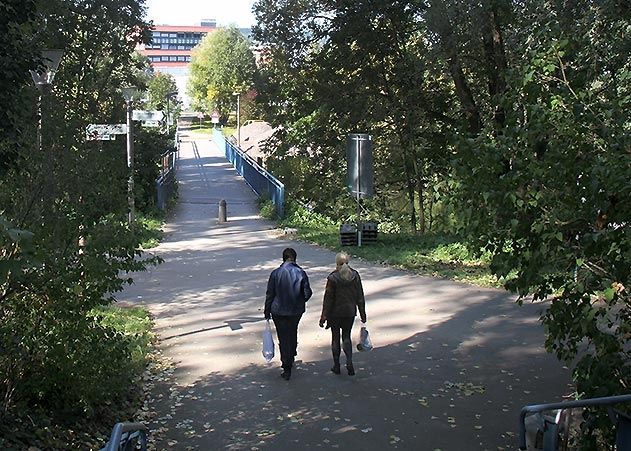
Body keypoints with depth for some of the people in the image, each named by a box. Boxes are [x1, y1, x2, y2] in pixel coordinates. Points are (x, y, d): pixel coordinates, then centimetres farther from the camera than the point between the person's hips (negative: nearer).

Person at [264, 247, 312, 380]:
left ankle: (287, 369, 5)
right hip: (296, 311, 2)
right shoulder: (301, 273, -8)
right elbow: (308, 293, -7)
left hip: (279, 311, -2)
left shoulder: (275, 273, -10)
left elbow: (269, 294, -6)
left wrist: (267, 311, 4)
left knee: (283, 338, 5)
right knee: (293, 334, 24)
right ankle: (291, 358, 39)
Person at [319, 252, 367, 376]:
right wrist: (362, 314, 11)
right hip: (350, 312, 3)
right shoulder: (355, 276, -3)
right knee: (347, 337, 16)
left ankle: (336, 365, 19)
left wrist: (324, 317, -6)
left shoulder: (333, 278, -14)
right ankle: (349, 362, -1)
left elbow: (328, 298, -12)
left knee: (335, 338, 11)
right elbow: (360, 297, 3)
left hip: (335, 313, -3)